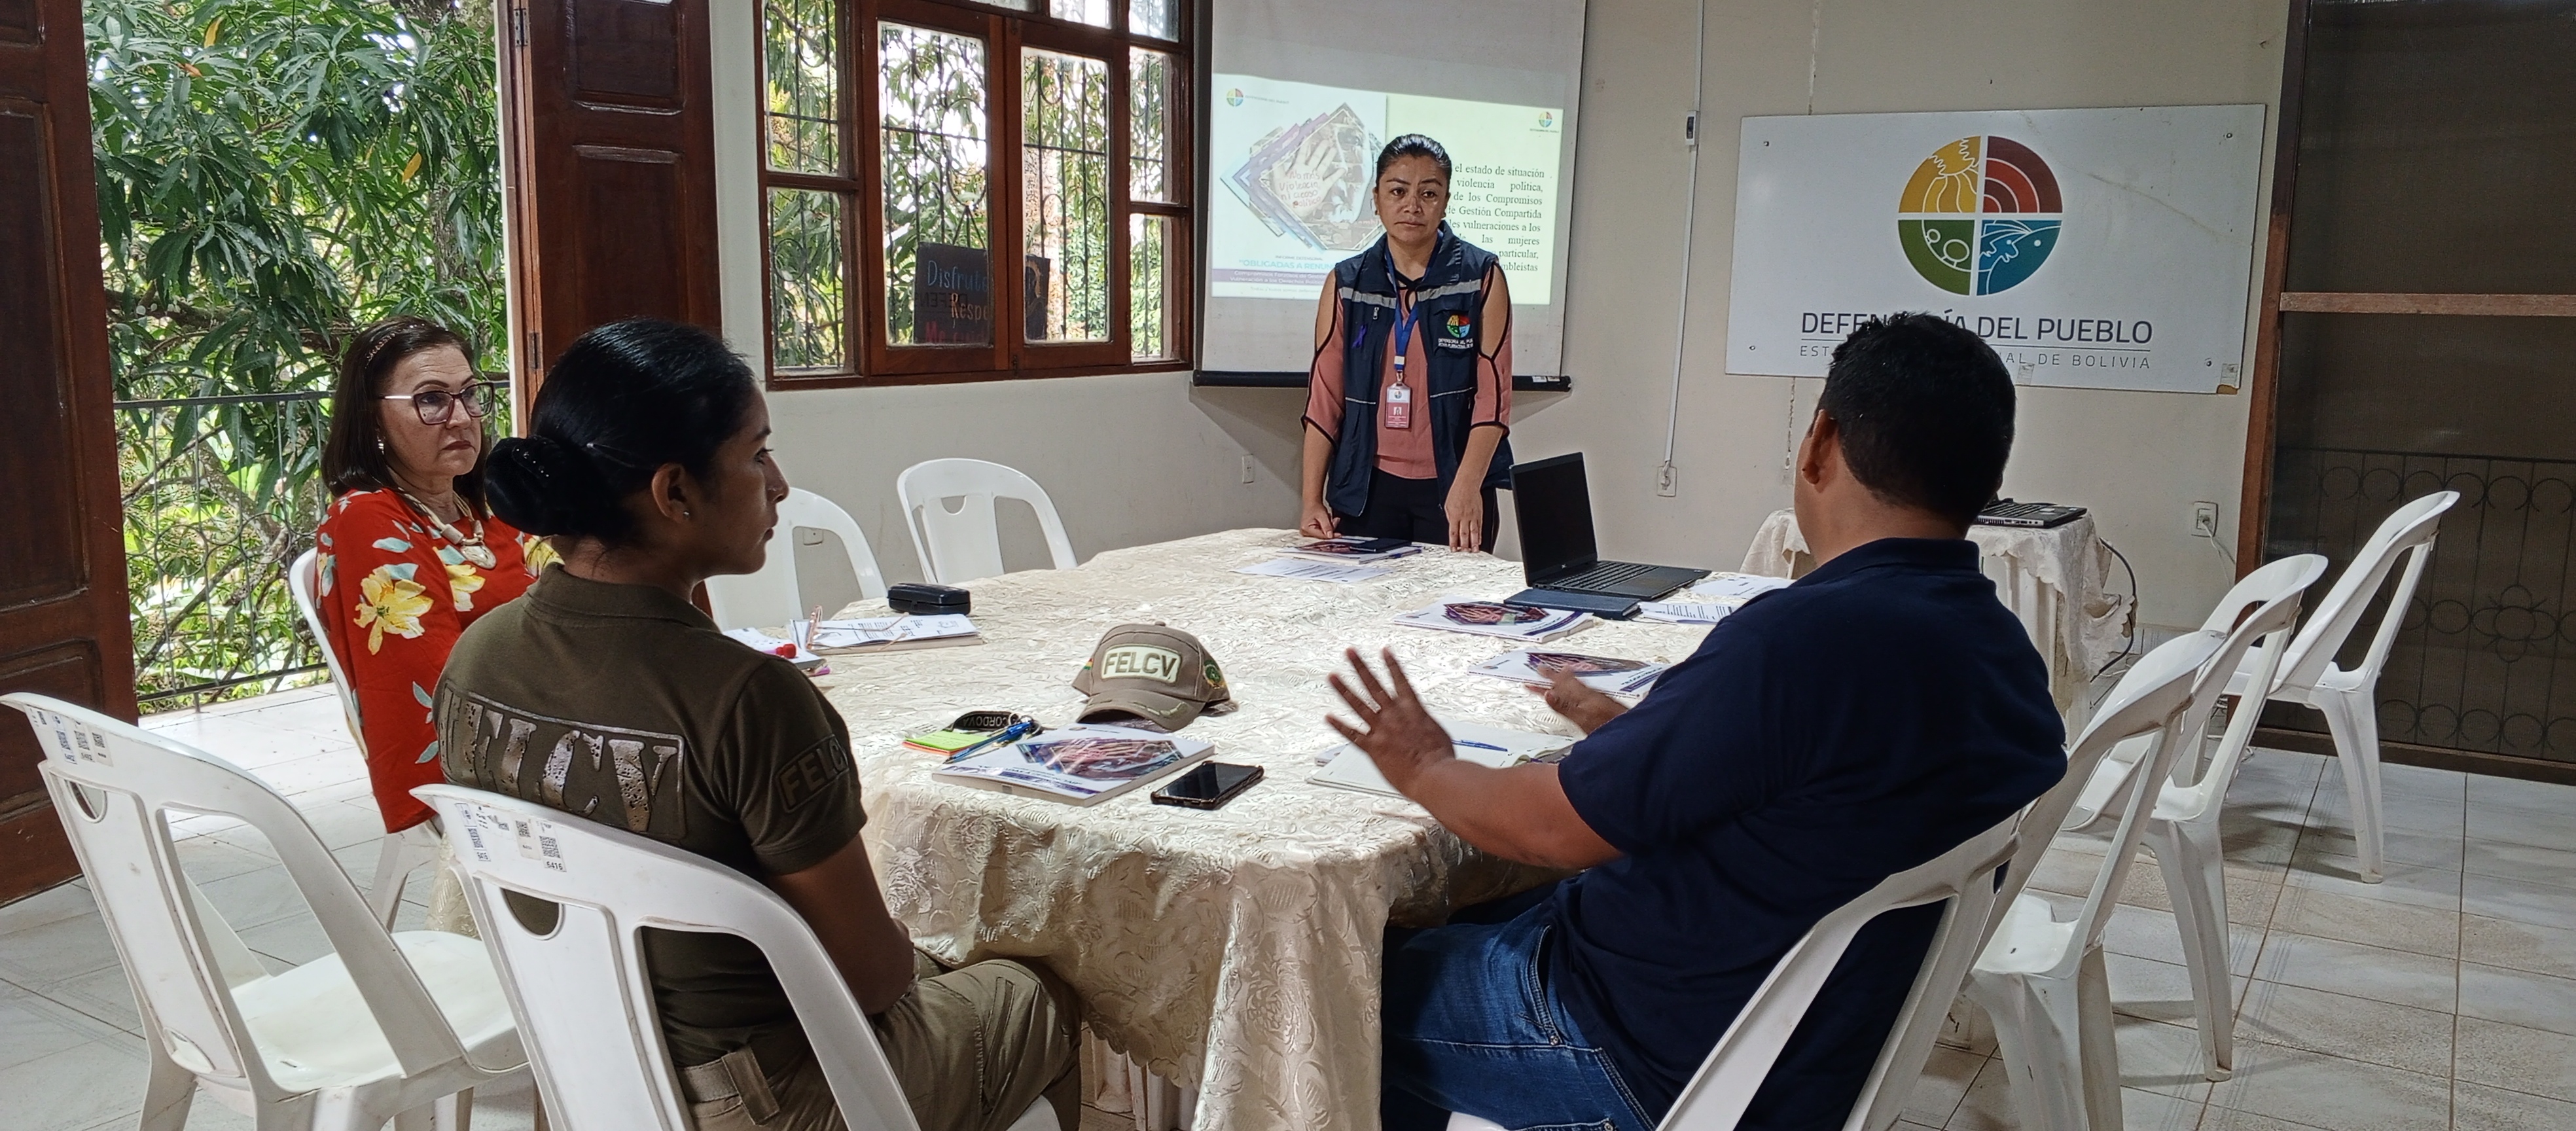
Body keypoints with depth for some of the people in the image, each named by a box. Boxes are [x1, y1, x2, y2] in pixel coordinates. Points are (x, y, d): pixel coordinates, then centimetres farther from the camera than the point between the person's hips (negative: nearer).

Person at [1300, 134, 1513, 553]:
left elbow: (1493, 394, -7)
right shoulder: (1346, 283, 5)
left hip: (1453, 486, -1)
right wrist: (1311, 499, -3)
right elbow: (1324, 398, 3)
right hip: (1366, 486, 2)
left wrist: (1467, 487, -18)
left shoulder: (1482, 277, -1)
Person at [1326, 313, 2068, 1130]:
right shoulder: (2006, 654, -2)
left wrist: (1425, 771, -3)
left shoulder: (1807, 636, -31)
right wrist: (1635, 733, 20)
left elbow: (1554, 827, -22)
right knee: (1456, 925, 24)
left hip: (1676, 1063, -9)